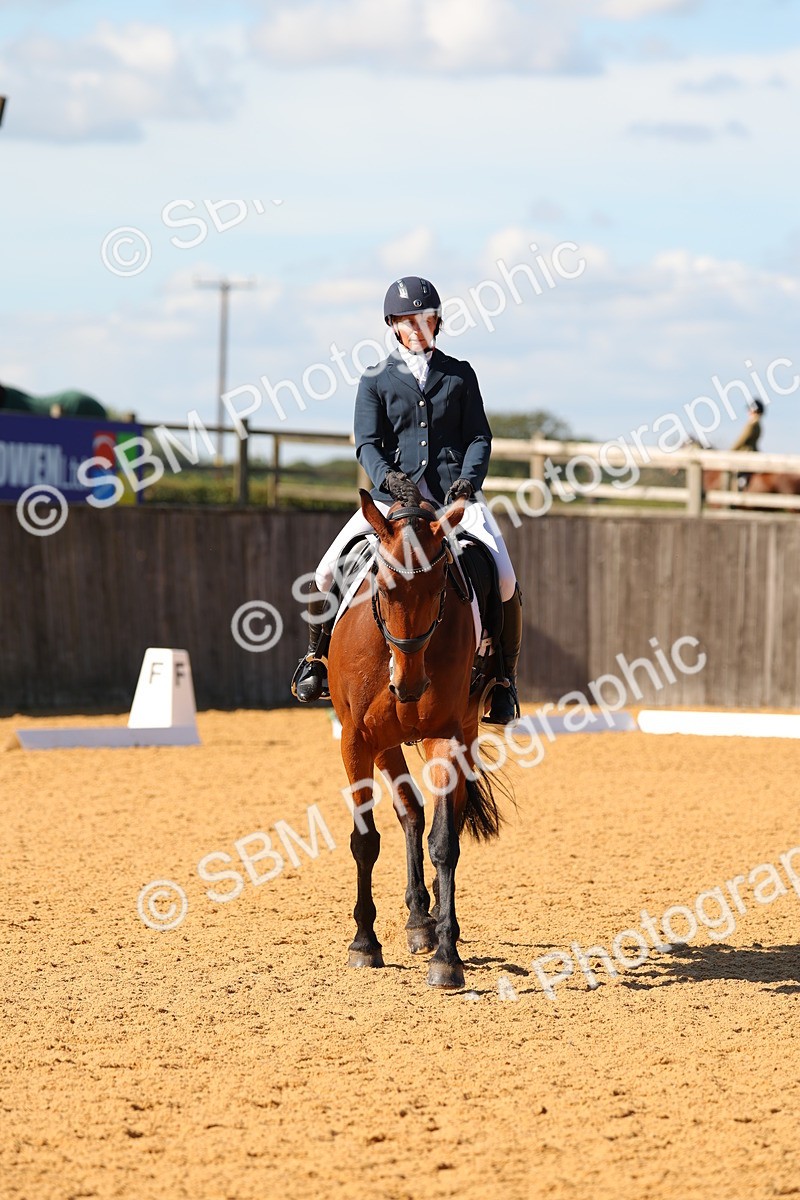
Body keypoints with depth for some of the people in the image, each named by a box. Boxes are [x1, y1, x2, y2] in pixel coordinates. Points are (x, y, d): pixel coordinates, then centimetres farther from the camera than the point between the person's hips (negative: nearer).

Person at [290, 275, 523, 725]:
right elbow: (368, 443, -1)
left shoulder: (460, 375, 12)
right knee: (327, 573, -15)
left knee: (505, 581, -20)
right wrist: (389, 477, -21)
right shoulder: (376, 380, 9)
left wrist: (469, 478, -12)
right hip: (395, 493, 0)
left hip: (455, 492, 0)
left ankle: (504, 675, -2)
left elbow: (480, 436, 8)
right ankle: (318, 655, 9)